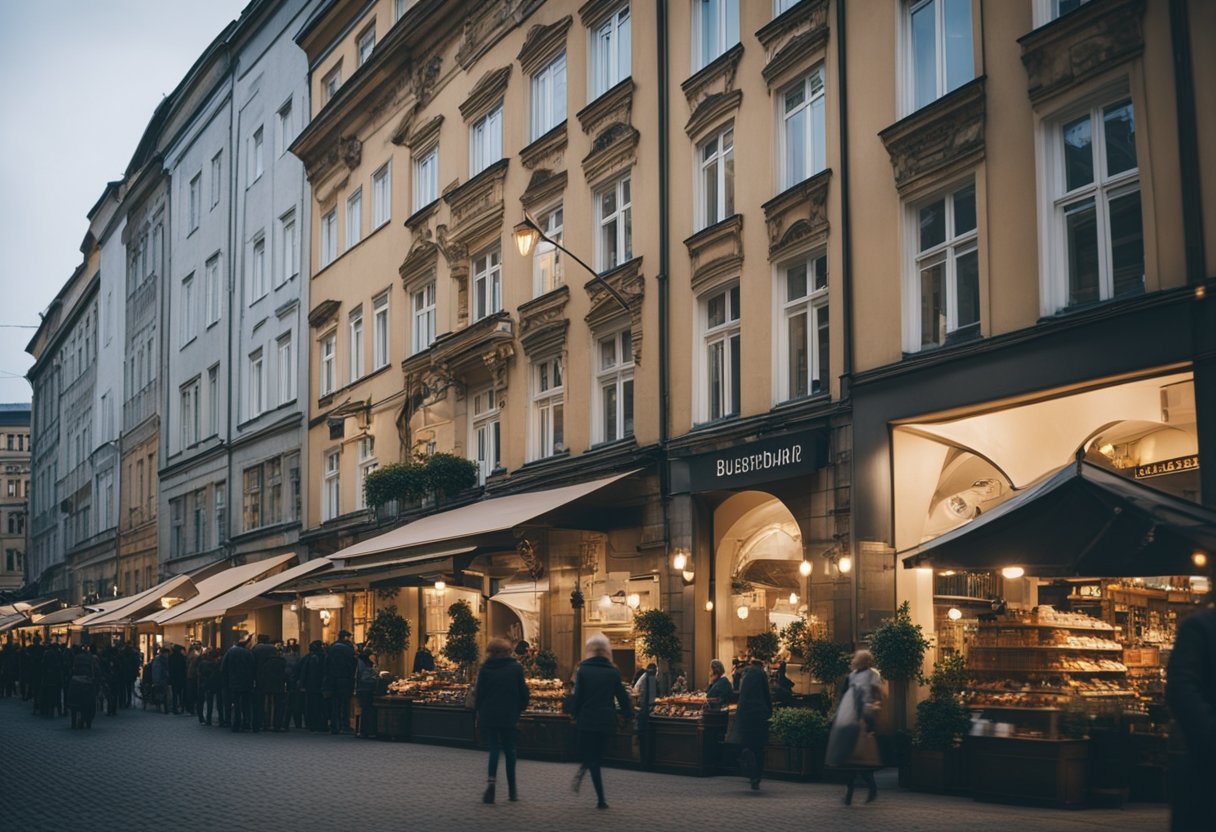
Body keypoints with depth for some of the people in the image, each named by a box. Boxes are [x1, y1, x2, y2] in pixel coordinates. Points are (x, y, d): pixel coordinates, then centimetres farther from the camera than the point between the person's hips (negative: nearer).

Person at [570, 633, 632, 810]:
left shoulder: (583, 670, -5)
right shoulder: (613, 672, 1)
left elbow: (577, 697, -6)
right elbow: (622, 697, 5)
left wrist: (575, 714, 8)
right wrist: (628, 714, 19)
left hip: (587, 720, -2)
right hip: (607, 721, 2)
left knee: (592, 757, 5)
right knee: (598, 754, 23)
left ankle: (601, 799, -4)